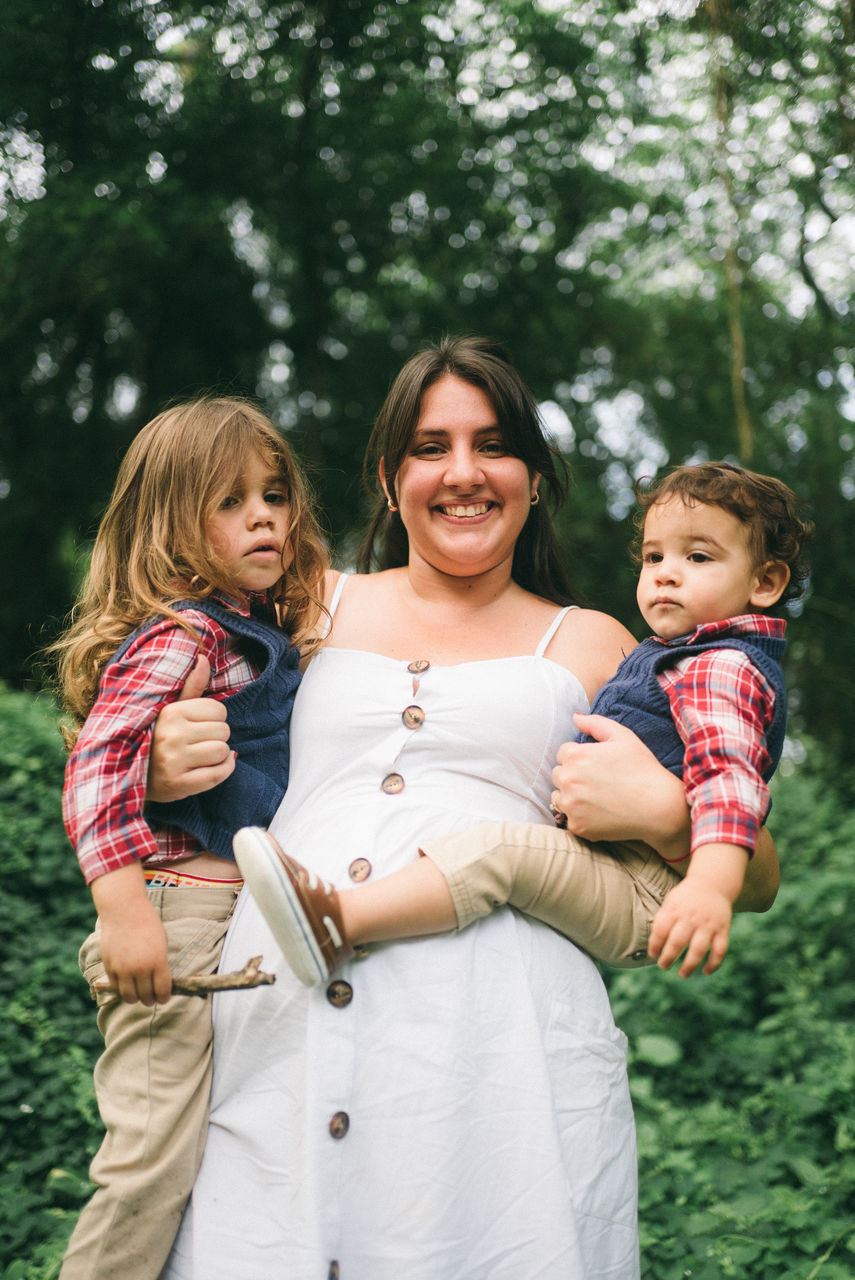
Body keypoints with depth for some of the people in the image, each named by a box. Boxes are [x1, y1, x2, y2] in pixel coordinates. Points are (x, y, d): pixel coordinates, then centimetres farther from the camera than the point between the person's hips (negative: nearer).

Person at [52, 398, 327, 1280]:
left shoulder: (258, 638, 15)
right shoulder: (181, 636, -12)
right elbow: (97, 762, -22)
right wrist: (123, 903, -29)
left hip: (243, 922, 9)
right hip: (178, 917, -9)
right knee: (155, 1162, -8)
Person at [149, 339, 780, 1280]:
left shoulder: (588, 646, 16)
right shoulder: (315, 609, 19)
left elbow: (757, 880, 14)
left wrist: (659, 812, -7)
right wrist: (157, 769, 3)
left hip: (499, 1036, -1)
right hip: (279, 1023, 2)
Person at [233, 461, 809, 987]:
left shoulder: (722, 669, -11)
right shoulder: (661, 656, 23)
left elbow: (729, 774, -28)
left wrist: (713, 886, -42)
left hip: (647, 897, -11)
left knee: (502, 848, -30)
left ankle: (338, 922, -40)